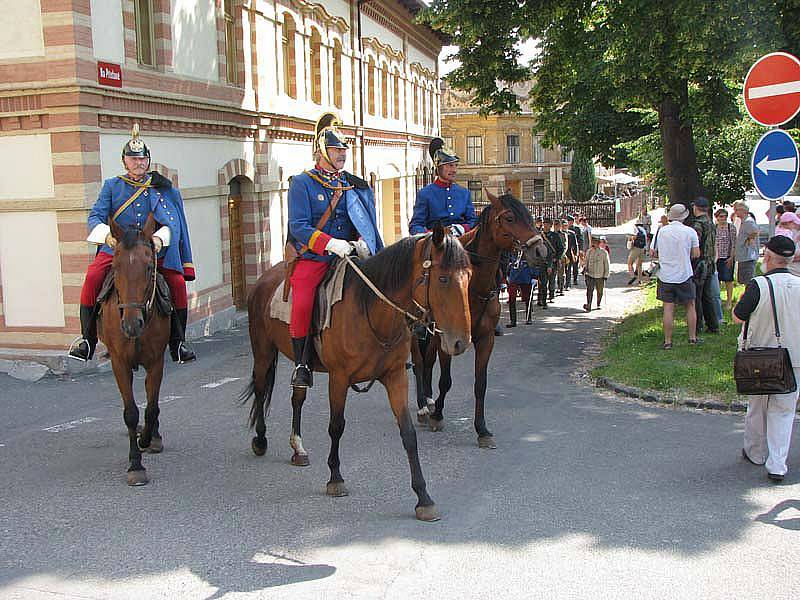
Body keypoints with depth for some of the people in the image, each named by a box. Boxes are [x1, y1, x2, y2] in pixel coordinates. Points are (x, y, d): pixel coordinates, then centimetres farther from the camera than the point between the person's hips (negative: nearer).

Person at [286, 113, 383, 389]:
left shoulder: (354, 185, 17)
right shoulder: (302, 183, 2)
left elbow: (367, 222, 18)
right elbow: (298, 226, -9)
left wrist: (363, 241, -6)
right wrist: (330, 243, -23)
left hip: (348, 255, 4)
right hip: (312, 258, -4)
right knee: (301, 306, -24)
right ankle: (301, 364, -7)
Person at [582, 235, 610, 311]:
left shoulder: (603, 253, -6)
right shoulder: (589, 252, 3)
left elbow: (607, 265, 0)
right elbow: (586, 261, 17)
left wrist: (606, 275, -2)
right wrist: (585, 268, -1)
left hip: (600, 276, -1)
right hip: (590, 274, 1)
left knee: (599, 291, 12)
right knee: (589, 289, -14)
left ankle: (598, 304, 35)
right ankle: (588, 306, -18)